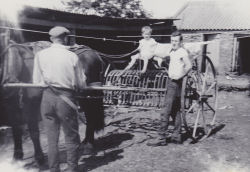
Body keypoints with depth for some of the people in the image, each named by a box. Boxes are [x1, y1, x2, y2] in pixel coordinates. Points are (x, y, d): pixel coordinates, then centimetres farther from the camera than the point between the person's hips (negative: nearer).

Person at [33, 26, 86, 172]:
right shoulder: (72, 56, -7)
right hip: (66, 99, -2)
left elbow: (36, 81, 2)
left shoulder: (40, 55, -1)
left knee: (52, 138, 14)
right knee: (71, 137, 13)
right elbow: (81, 84, -2)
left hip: (47, 98, 3)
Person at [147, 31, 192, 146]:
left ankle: (161, 138, -4)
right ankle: (177, 136, 21)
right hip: (171, 81, 9)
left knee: (166, 111, -8)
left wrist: (180, 76, -20)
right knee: (175, 111, 13)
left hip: (175, 83, -9)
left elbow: (189, 66, -24)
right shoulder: (172, 51, 14)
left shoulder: (182, 52, -13)